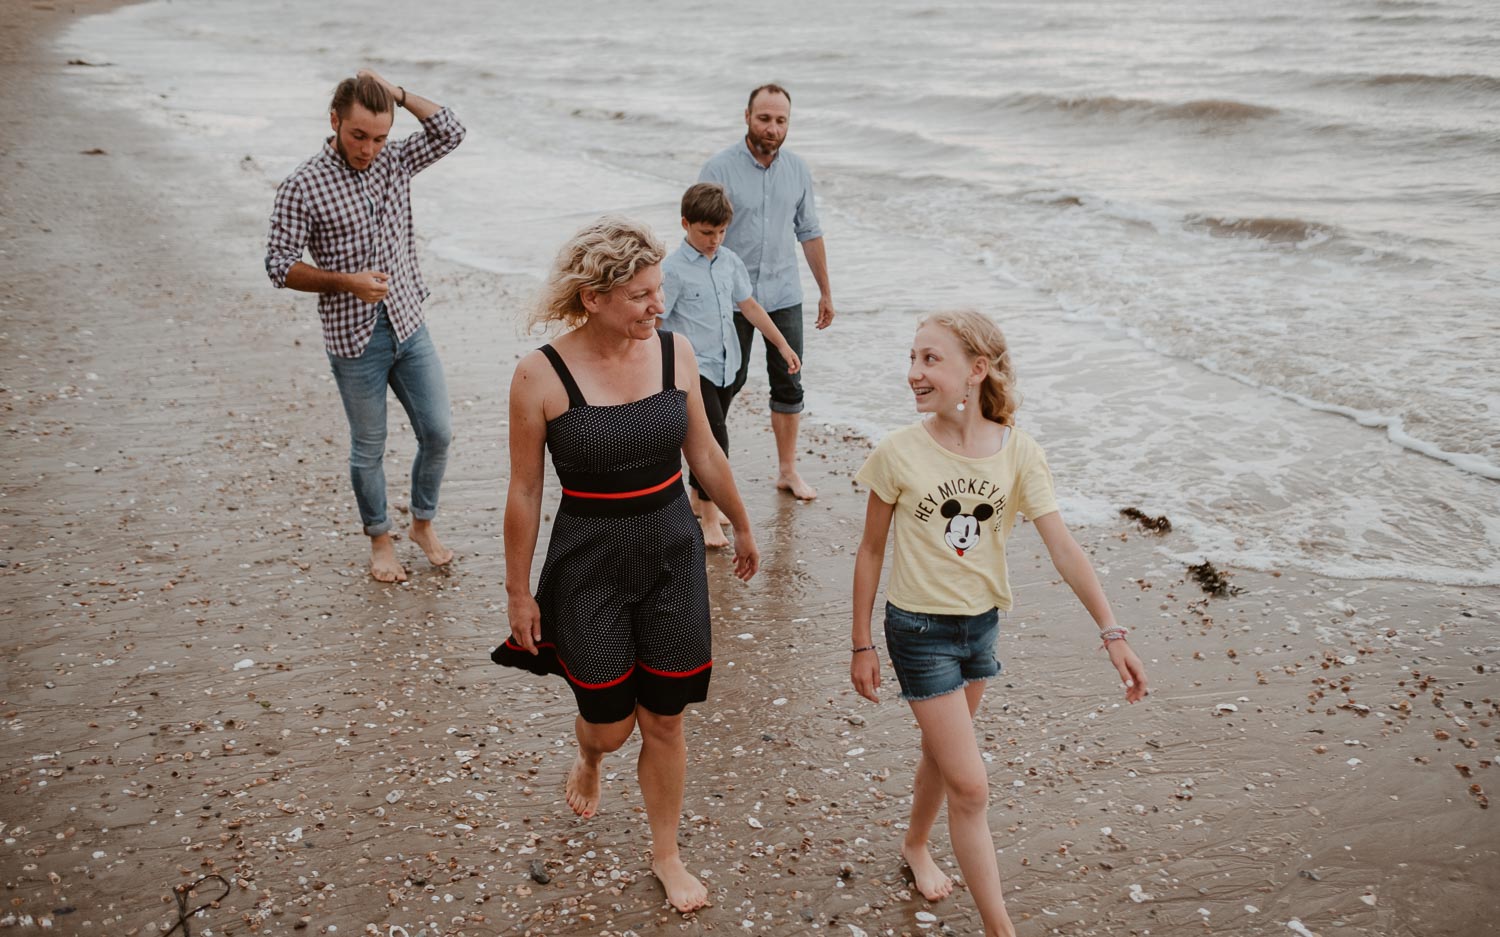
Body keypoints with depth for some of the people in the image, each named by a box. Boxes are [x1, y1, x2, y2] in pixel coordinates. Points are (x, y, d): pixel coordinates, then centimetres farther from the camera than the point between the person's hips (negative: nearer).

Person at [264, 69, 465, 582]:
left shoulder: (393, 162, 3)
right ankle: (380, 539, 29)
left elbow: (450, 132, -1)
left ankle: (423, 524, 30)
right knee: (369, 448, 9)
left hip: (410, 327, 4)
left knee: (438, 432, 7)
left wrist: (394, 92, -7)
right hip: (355, 340, -4)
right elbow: (279, 265, -9)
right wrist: (346, 281, -22)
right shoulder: (303, 186, -11)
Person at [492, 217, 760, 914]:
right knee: (609, 724, 10)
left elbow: (704, 454, 9)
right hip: (589, 562, -2)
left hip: (672, 554, 3)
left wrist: (741, 527, 20)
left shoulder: (674, 352, -5)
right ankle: (588, 760, 50)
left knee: (664, 721, 11)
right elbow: (525, 493, -7)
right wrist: (518, 592, -1)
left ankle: (667, 853, 35)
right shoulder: (541, 376, -15)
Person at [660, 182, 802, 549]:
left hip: (725, 366, 6)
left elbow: (749, 306, 14)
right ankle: (709, 516, 0)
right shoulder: (673, 269, -13)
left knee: (707, 437, 16)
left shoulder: (729, 261, 6)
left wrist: (783, 345, 14)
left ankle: (699, 499, 32)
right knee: (715, 439, -11)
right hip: (693, 368, -6)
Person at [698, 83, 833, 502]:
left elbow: (809, 232, 13)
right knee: (727, 382, 6)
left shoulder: (796, 168, 4)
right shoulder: (720, 168, -11)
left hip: (783, 295, 4)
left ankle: (788, 470, 20)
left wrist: (826, 291, 15)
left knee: (789, 384, 7)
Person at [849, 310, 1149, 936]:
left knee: (942, 753, 23)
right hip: (919, 629, -3)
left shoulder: (1018, 452, -10)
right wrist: (862, 645, -2)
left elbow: (1062, 547, -12)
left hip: (981, 624, 4)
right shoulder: (899, 453, -15)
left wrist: (1112, 632, -18)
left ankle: (915, 846, 51)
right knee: (970, 787, -3)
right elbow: (871, 550, -6)